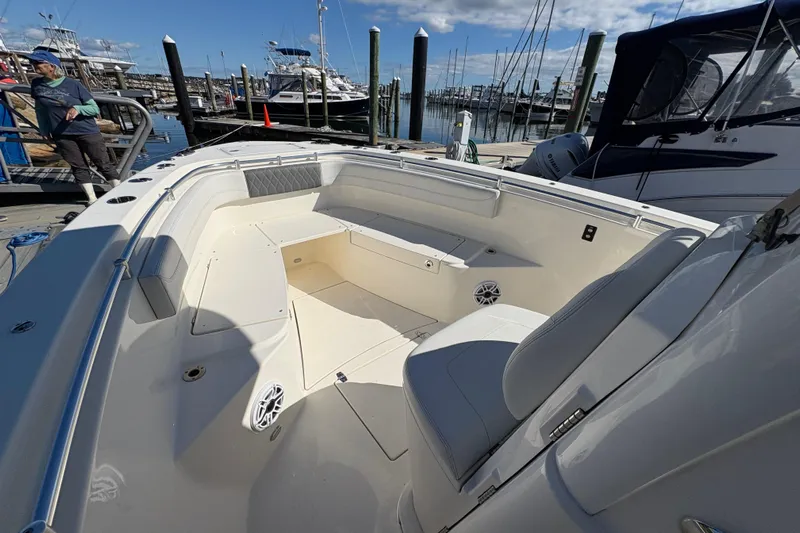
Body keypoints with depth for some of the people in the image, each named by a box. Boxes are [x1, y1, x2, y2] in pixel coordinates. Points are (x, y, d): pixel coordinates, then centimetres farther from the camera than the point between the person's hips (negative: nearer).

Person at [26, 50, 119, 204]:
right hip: (62, 135, 4)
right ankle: (92, 199, 7)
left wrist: (78, 108, -22)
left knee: (103, 163, -1)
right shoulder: (36, 85, 6)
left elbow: (95, 109, -4)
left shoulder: (73, 84, -4)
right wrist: (44, 130, 14)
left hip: (87, 131, -3)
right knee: (78, 167, 4)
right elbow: (40, 109, 16)